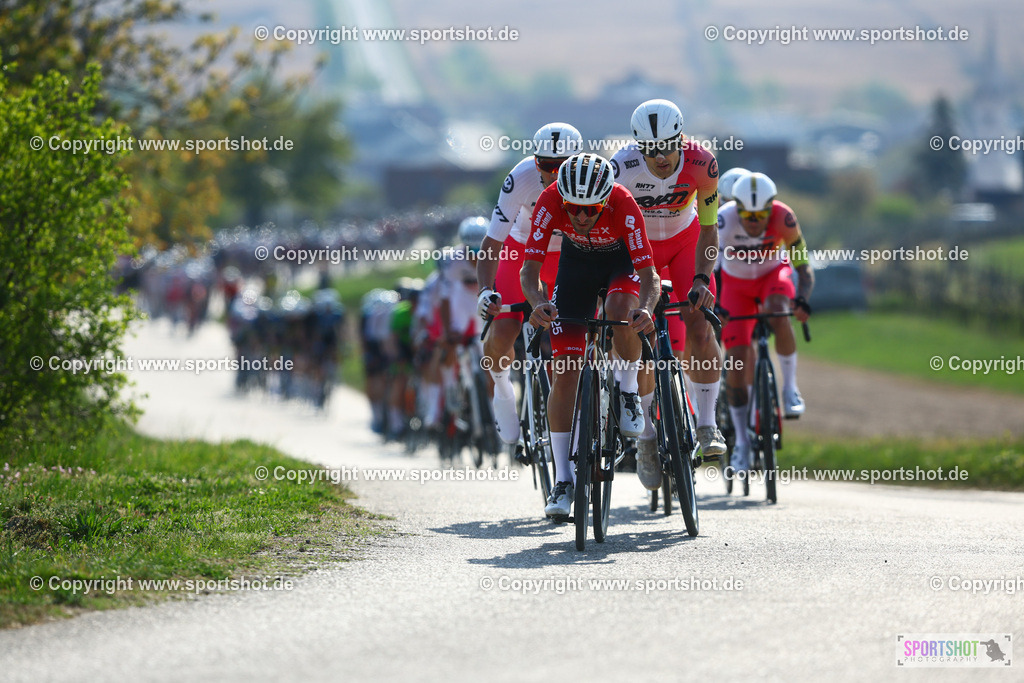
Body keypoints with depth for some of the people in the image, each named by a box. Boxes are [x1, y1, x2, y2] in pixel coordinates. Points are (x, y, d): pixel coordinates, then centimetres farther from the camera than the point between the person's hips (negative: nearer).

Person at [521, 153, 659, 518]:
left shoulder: (623, 205, -37)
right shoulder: (550, 201, -32)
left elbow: (649, 275, -38)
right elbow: (530, 268, -32)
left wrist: (646, 309, -58)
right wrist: (538, 303, -53)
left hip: (622, 258, -2)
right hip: (576, 259, 2)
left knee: (619, 309, -37)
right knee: (564, 369, -8)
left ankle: (629, 392, -8)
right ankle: (563, 480, -2)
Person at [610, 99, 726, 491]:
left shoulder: (701, 164, -29)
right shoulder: (621, 168, -33)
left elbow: (708, 228, -18)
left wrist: (701, 278, -30)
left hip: (685, 242, 1)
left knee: (699, 328, -18)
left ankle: (707, 426, -7)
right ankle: (645, 436, 10)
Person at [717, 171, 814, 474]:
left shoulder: (783, 219, -29)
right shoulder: (723, 221, -32)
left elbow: (803, 267, -24)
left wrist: (802, 299, -43)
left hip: (773, 274, -1)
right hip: (736, 283, 1)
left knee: (779, 315, -36)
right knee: (737, 361, -8)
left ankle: (790, 387, -17)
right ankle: (741, 440, 7)